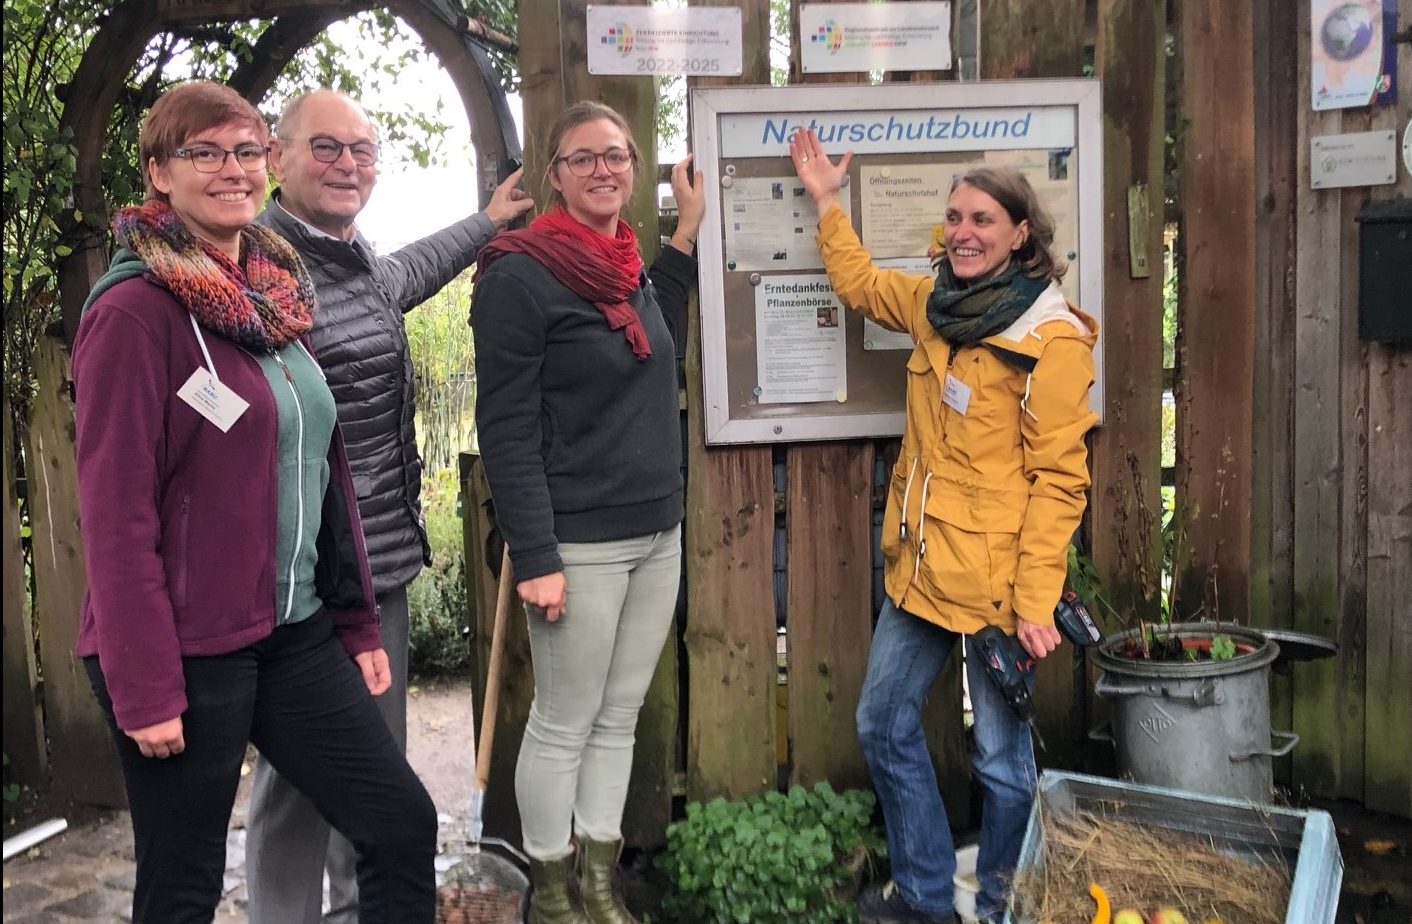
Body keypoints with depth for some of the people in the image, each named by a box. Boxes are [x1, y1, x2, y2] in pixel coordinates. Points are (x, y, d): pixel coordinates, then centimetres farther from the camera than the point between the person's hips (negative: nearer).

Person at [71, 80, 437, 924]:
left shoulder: (277, 296, 9)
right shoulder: (135, 310, -13)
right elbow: (116, 511, -16)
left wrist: (358, 623, 12)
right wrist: (144, 687, -17)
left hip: (294, 634, 7)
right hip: (187, 648, -7)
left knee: (405, 825, 7)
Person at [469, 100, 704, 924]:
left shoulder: (633, 266, 10)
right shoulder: (520, 277, -12)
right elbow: (506, 431, -15)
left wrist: (688, 231, 21)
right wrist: (534, 558, -19)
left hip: (658, 537, 7)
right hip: (580, 545, -7)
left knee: (621, 718, 14)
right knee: (564, 726, 5)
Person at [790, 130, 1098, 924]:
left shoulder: (1052, 341, -14)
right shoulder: (936, 303, 7)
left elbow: (1059, 480, -15)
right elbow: (860, 283, 29)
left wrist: (1036, 602, -18)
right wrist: (828, 202, 27)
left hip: (995, 581, -8)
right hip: (920, 566, 8)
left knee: (1001, 754, 6)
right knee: (885, 724, 16)